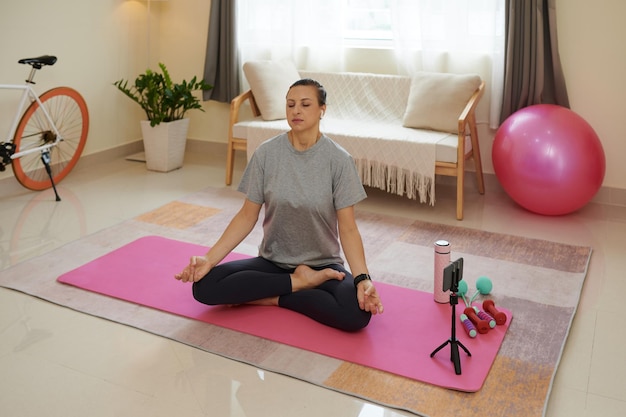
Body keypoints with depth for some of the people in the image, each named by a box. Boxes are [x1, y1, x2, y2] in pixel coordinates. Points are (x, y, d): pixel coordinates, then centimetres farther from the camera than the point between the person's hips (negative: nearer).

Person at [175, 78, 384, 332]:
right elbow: (247, 216, -4)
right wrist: (209, 259, -15)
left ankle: (270, 297, -10)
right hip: (272, 262, 2)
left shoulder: (338, 159, -12)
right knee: (204, 286, -20)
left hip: (322, 265, -1)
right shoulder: (266, 153, -7)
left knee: (358, 313, -31)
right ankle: (297, 282, -9)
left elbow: (347, 228, -14)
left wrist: (362, 278, -29)